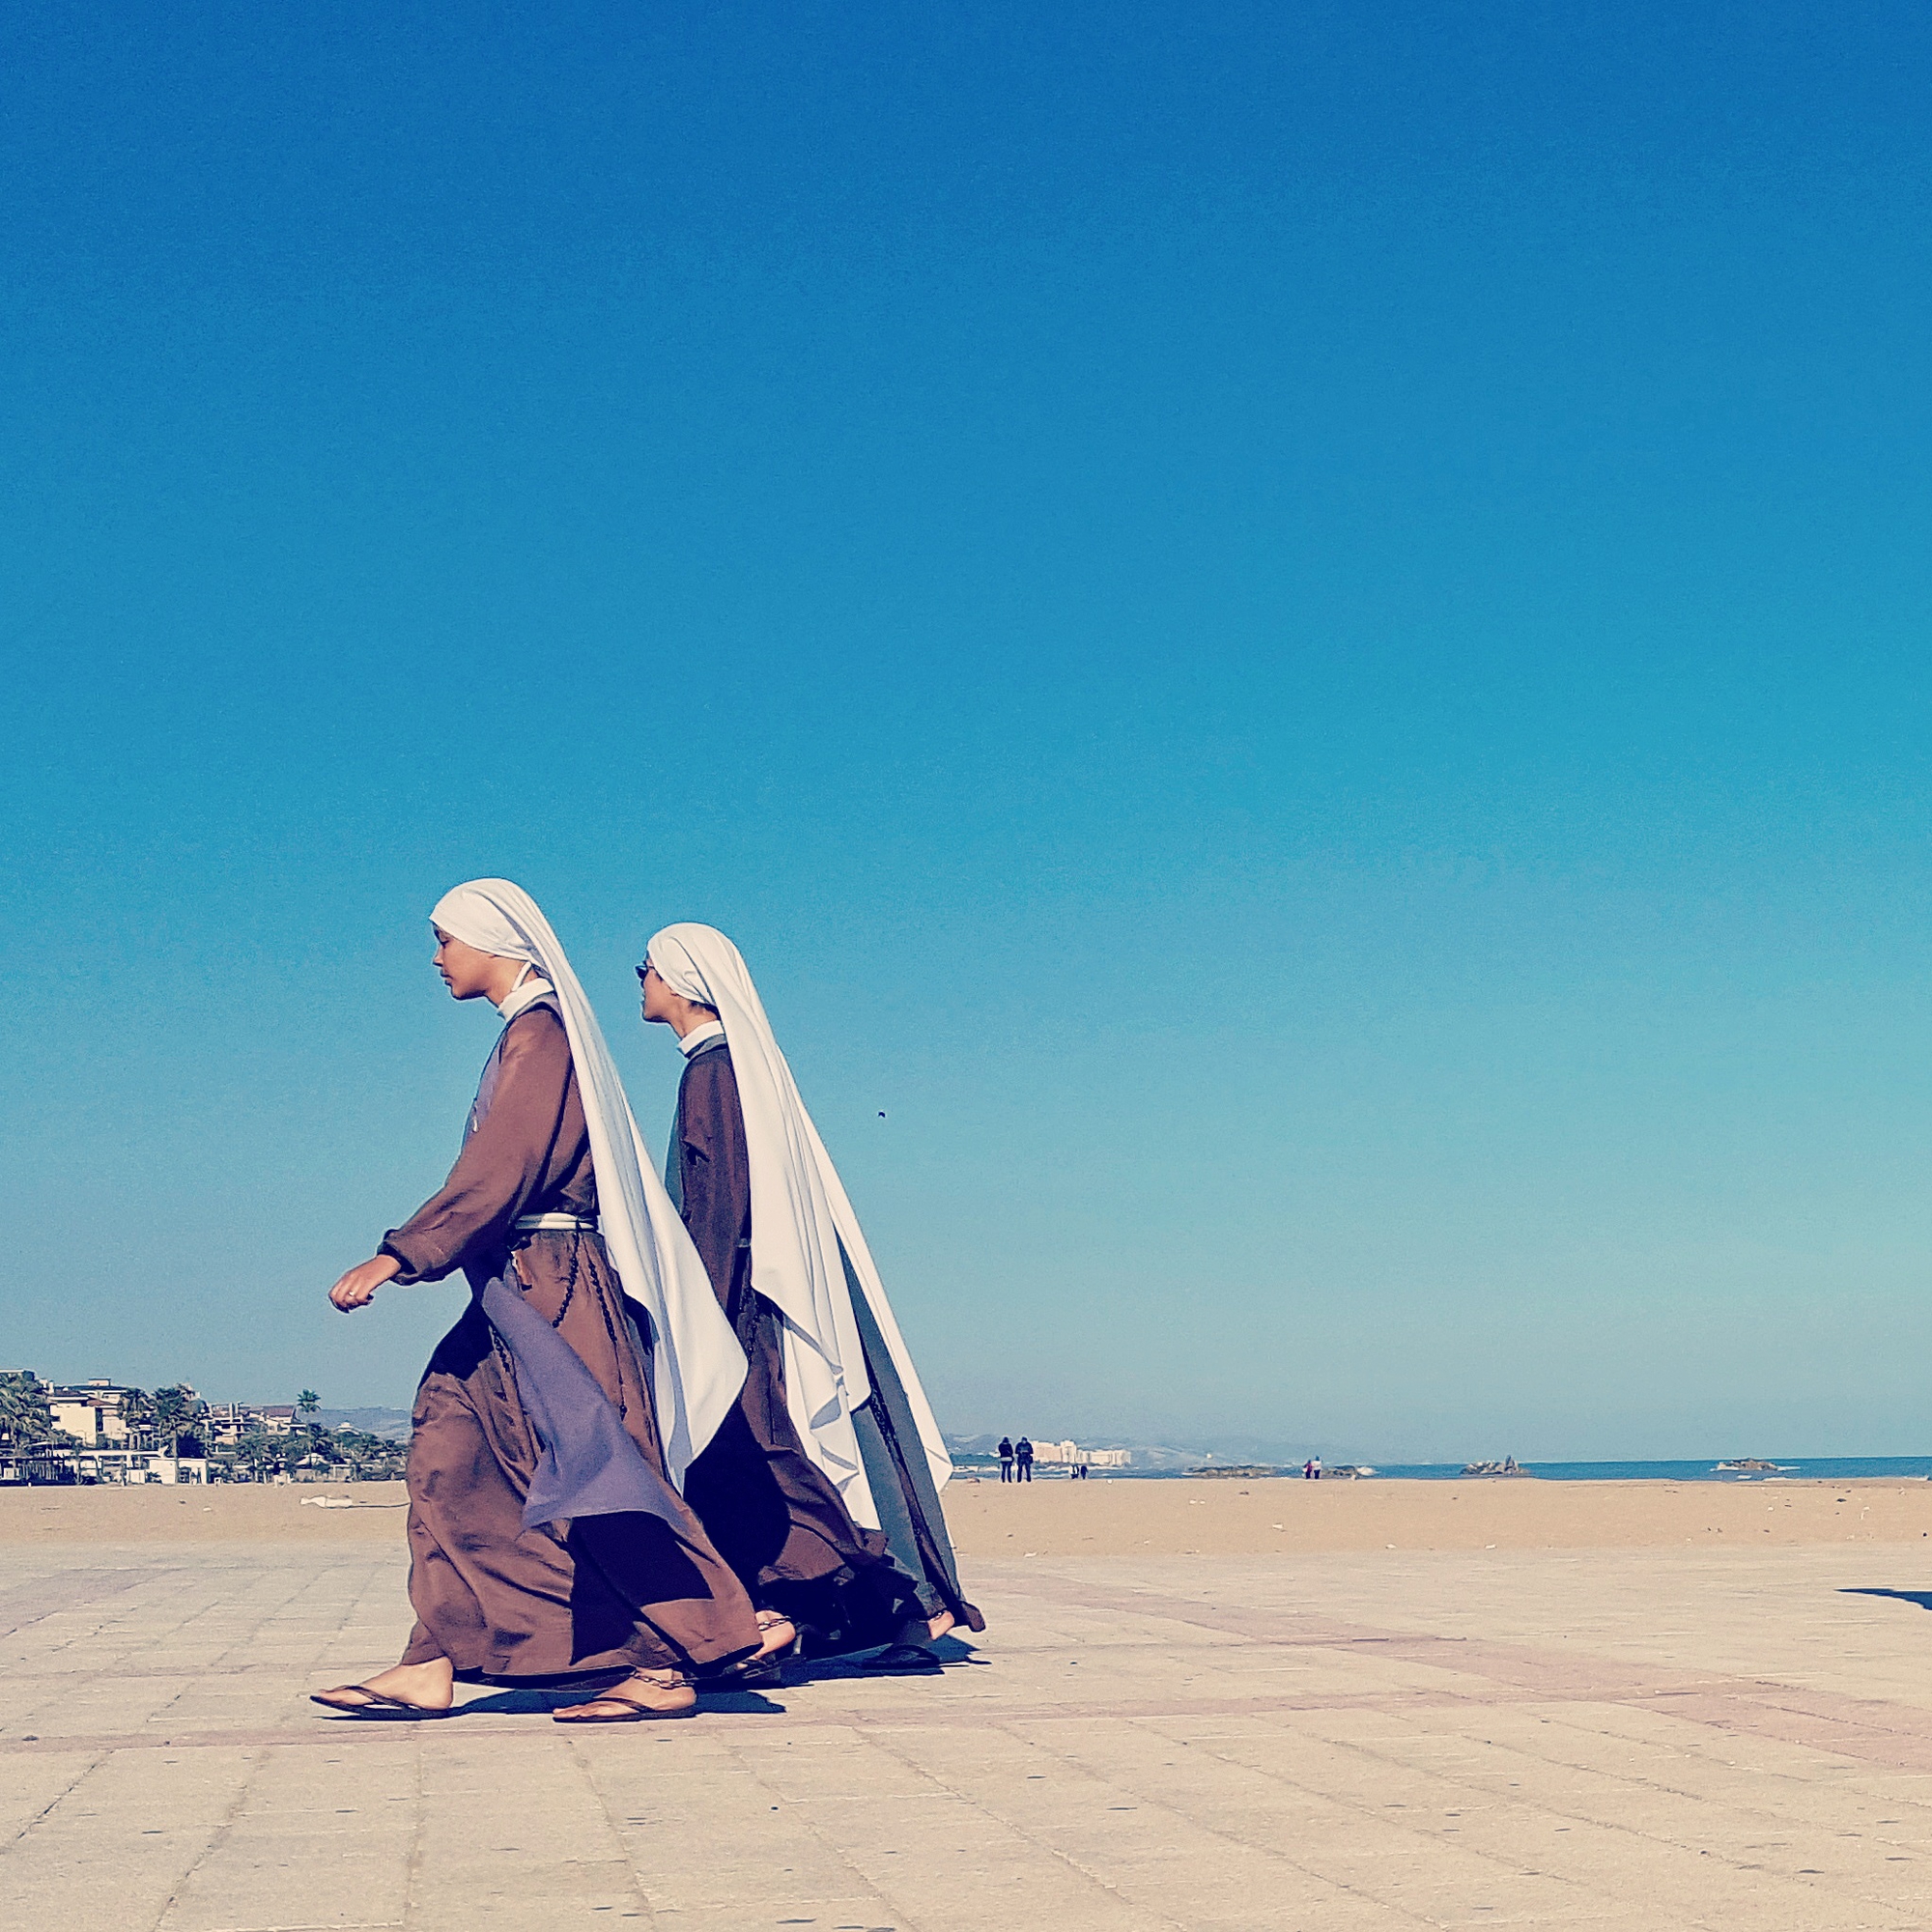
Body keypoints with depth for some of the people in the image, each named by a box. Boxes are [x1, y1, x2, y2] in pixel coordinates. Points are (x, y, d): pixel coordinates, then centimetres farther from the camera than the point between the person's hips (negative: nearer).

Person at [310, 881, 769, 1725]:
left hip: (550, 1284, -10)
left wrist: (400, 1254, -24)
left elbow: (500, 1167, -21)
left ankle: (667, 1670, -1)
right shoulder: (531, 1033, 18)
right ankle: (432, 1666, 5)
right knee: (450, 1460, 5)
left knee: (589, 1469, -7)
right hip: (521, 1290, 10)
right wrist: (421, 1252, 26)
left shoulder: (539, 1032, -11)